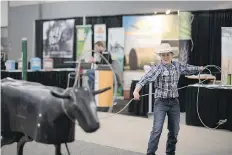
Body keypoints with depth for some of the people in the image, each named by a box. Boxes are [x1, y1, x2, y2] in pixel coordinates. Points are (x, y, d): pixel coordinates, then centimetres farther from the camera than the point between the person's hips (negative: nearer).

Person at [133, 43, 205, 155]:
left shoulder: (178, 66, 4)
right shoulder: (157, 68, -13)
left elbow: (189, 68, 23)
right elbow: (145, 78, -26)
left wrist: (202, 68, 38)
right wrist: (136, 90, -41)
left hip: (174, 102, 5)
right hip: (161, 102, -5)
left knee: (174, 129, 11)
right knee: (157, 129, -12)